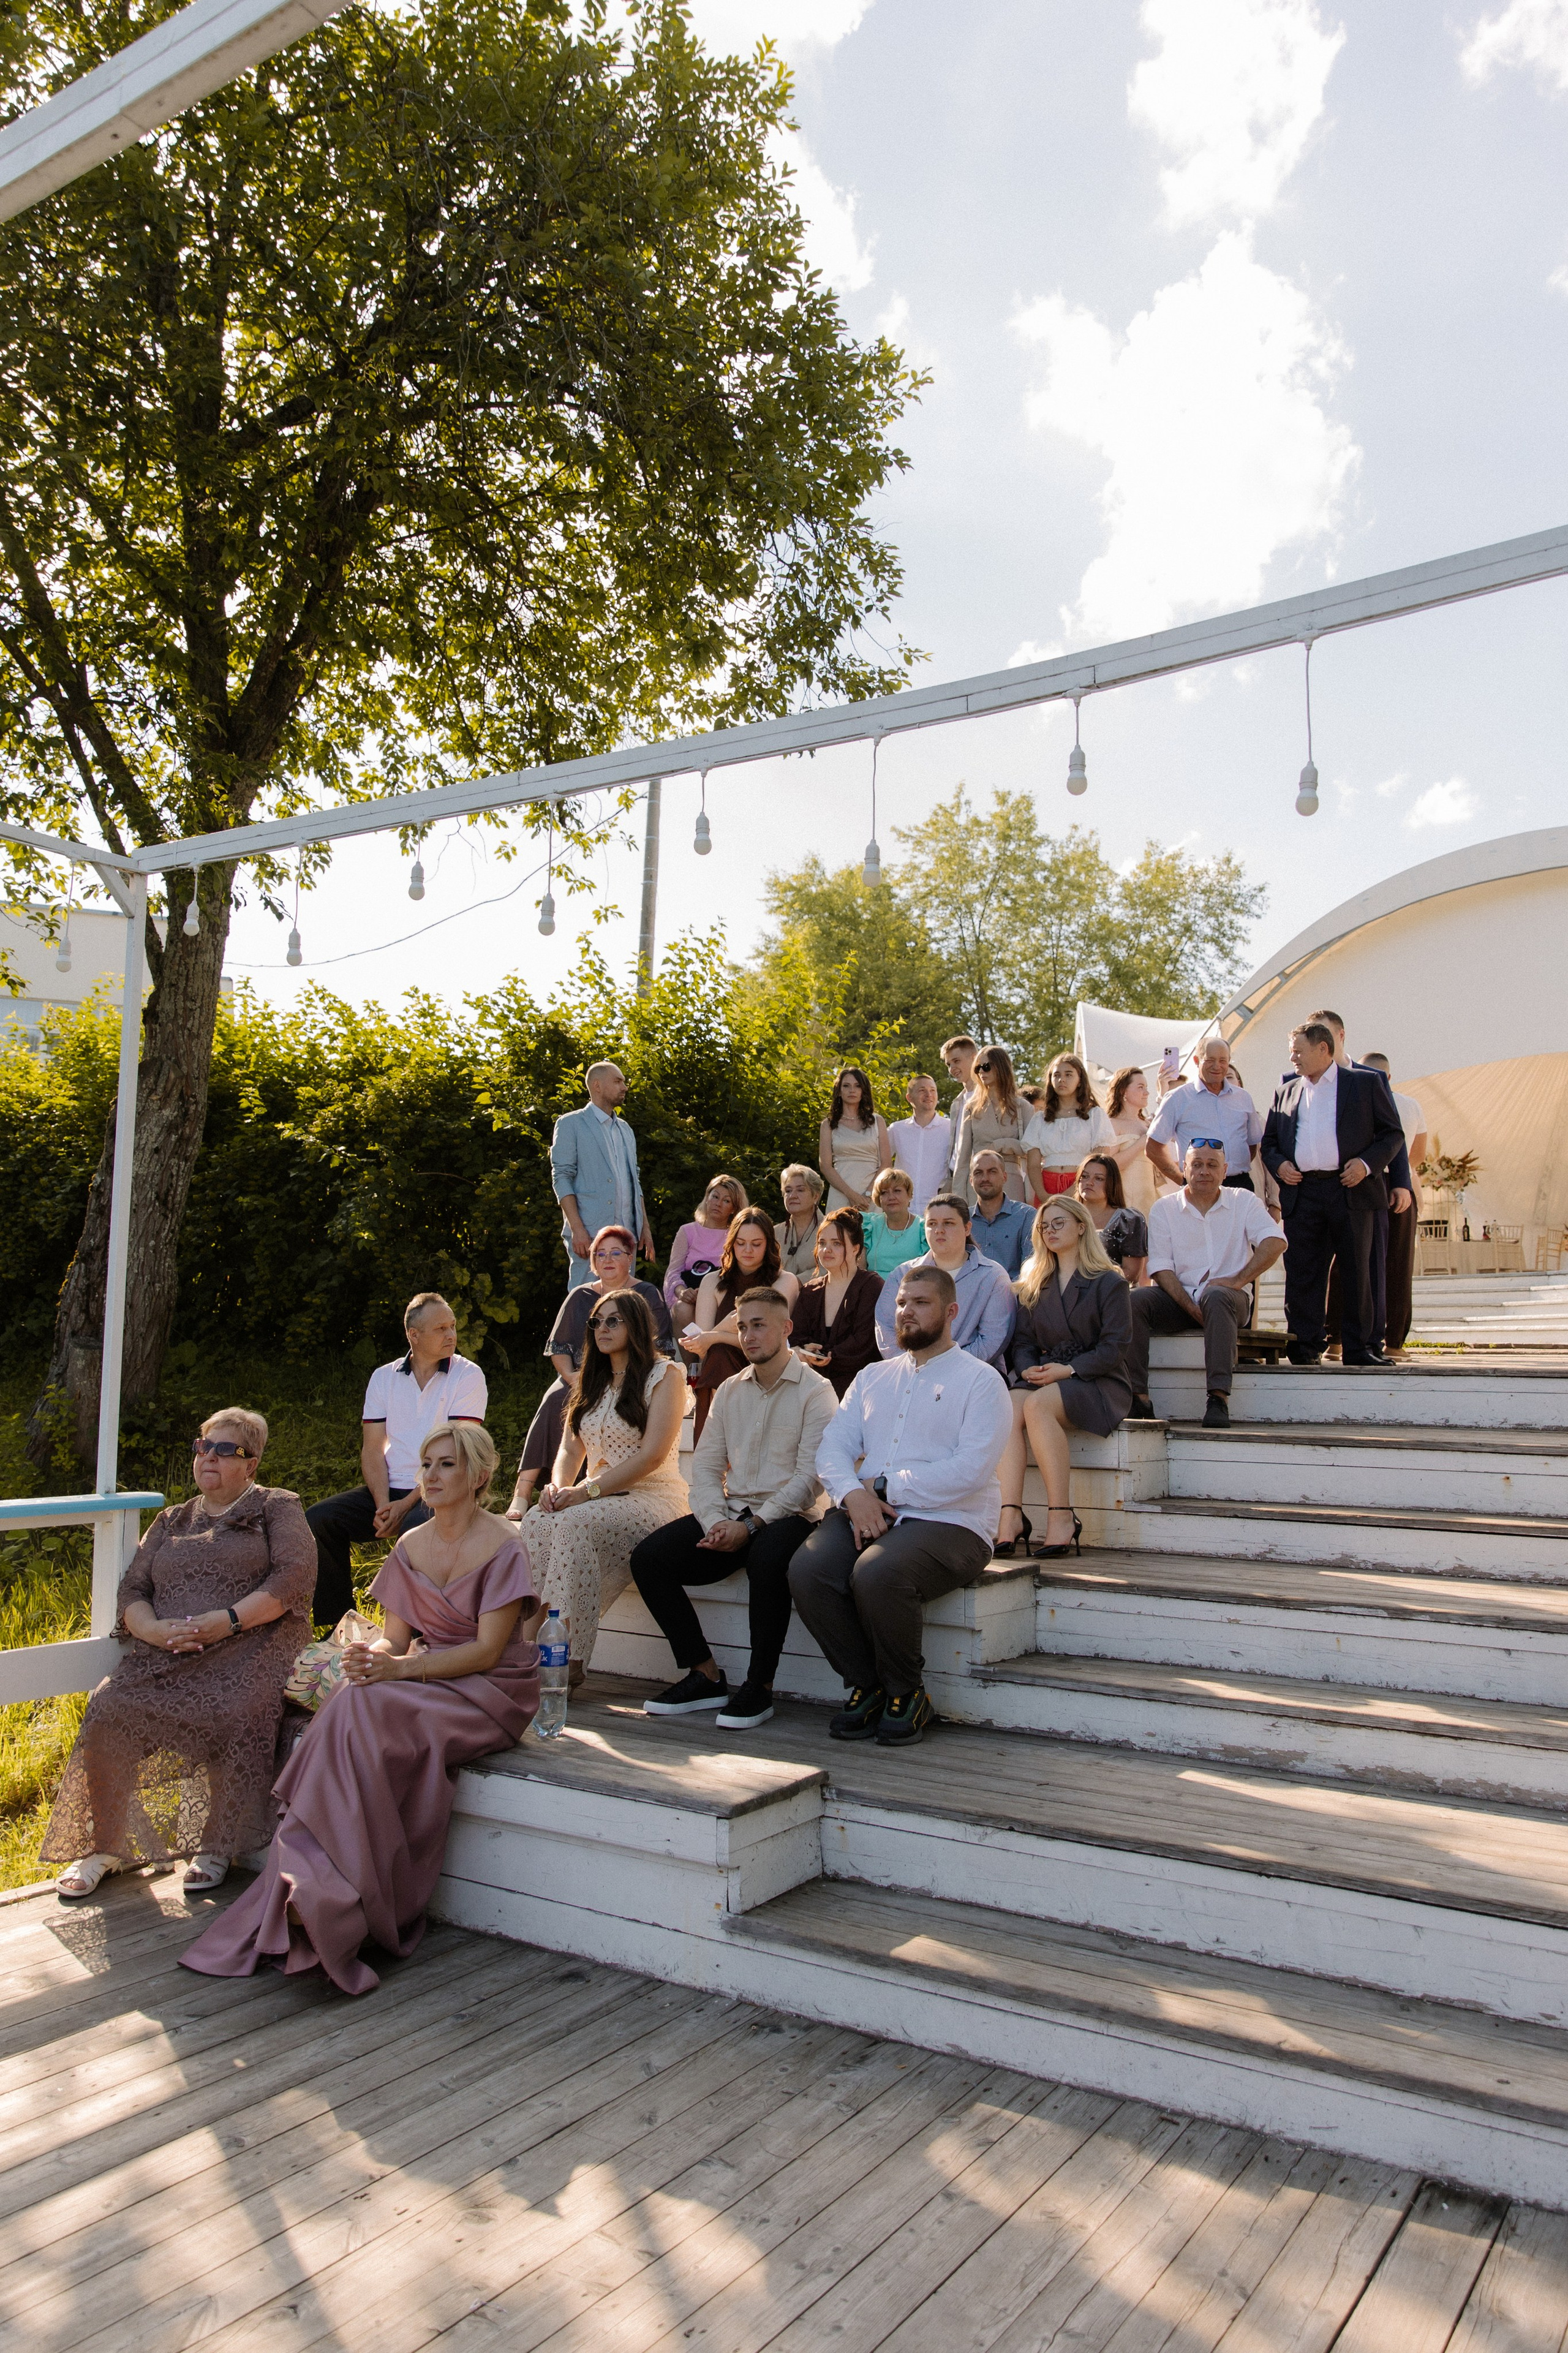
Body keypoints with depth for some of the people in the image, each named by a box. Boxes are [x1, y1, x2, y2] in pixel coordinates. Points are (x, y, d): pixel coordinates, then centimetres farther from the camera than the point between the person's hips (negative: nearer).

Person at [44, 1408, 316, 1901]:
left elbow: (295, 1576, -3)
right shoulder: (172, 1521, 26)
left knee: (236, 1717, -34)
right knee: (110, 1711, -24)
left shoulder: (276, 1507, 11)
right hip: (165, 1653, 4)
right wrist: (154, 1629, -7)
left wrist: (227, 1620, -14)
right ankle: (102, 1846, -5)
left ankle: (216, 1849, -15)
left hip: (249, 1646, -4)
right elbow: (131, 1590, 17)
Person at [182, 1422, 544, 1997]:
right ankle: (320, 1893, -27)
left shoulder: (502, 1547, -11)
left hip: (491, 1692, -6)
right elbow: (396, 1635, 9)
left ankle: (325, 1891, -26)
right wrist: (370, 1655, -15)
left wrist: (401, 1668, -23)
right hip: (427, 1678, 6)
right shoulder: (410, 1546, 10)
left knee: (370, 1711, -29)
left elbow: (487, 1650, -16)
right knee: (350, 1706, -26)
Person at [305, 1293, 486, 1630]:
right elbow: (372, 1450, 4)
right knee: (318, 1519, -16)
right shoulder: (383, 1378, 11)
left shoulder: (467, 1376, -2)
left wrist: (406, 1505, -18)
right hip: (389, 1490, 5)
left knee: (419, 1526, -36)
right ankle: (338, 1625, -2)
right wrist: (382, 1505, -13)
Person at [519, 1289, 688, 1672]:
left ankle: (571, 1659, -32)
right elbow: (570, 1448, 15)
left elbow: (653, 1455, -11)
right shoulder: (592, 1382, 21)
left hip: (652, 1498, -6)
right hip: (599, 1500, 6)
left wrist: (588, 1490, -19)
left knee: (573, 1522, -34)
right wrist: (559, 1485, -9)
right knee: (537, 1521, -27)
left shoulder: (664, 1374, -1)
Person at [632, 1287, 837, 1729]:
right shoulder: (730, 1391, 16)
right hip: (731, 1512, 6)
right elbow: (705, 1465, 10)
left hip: (788, 1517, -6)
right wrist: (716, 1522, -9)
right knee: (648, 1557, -13)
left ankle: (759, 1686, -19)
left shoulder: (815, 1391, -3)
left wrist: (751, 1526, -19)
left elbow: (809, 1476, -12)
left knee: (767, 1557, -38)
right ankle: (706, 1675, -3)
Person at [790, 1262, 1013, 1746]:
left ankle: (907, 1693, -7)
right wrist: (853, 1494, -11)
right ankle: (867, 1686, -3)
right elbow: (832, 1448, 11)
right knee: (806, 1569, -25)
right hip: (865, 1514, 5)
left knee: (876, 1573, -34)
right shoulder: (872, 1377, 22)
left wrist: (886, 1487, -9)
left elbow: (970, 1471, -10)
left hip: (949, 1523, -5)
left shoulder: (981, 1381, 4)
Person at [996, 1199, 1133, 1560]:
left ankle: (1062, 1517, -33)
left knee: (1036, 1405, -36)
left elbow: (1114, 1347, -5)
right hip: (1044, 1378, 4)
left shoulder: (1109, 1282, 4)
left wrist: (1069, 1369, -17)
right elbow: (1023, 1341, 15)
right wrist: (1028, 1369, -7)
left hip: (1096, 1382, -4)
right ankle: (1011, 1517, -40)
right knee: (1009, 1408, -31)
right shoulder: (1034, 1286, 22)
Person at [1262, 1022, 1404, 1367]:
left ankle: (1360, 1348, 8)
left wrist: (1367, 1163, -9)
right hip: (1302, 1193, 3)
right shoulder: (1286, 1092, 18)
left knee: (1357, 1272, 1)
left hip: (1351, 1190, -3)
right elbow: (1268, 1141, 22)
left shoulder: (1366, 1083, 8)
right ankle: (1305, 1347, 7)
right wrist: (1278, 1164, 2)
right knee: (1302, 1274, 0)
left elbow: (1393, 1134, 5)